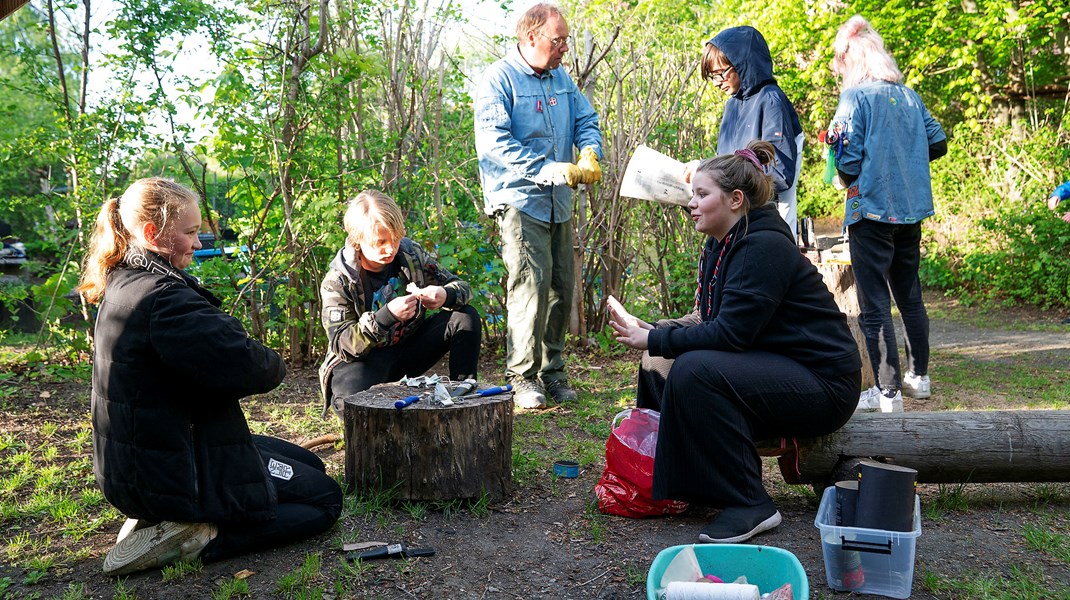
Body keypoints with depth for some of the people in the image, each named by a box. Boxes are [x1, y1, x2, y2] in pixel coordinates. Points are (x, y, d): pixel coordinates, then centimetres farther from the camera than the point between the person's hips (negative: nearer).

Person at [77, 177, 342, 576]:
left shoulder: (125, 285, 8)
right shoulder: (162, 298, -26)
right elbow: (249, 367, -31)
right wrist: (273, 366, -8)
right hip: (173, 471, -10)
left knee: (310, 466, 21)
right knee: (325, 499, 2)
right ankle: (199, 539, -9)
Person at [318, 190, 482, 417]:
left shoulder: (411, 253, -7)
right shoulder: (337, 280, -19)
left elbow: (461, 287, -2)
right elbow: (341, 345, -26)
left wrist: (445, 296, -29)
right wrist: (387, 315, -42)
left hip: (409, 344, 5)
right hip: (363, 358, -4)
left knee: (467, 318, -14)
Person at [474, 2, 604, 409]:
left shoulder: (561, 78, 15)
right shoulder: (499, 79, -7)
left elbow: (586, 120, 16)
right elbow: (493, 142, -17)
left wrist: (590, 152, -7)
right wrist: (546, 169, -24)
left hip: (558, 202, 7)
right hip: (518, 198, -7)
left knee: (562, 287, 8)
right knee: (531, 283, -14)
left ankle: (553, 372, 19)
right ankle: (523, 378, -4)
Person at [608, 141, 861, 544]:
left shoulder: (764, 246, -21)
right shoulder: (720, 246, 7)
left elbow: (729, 333, -27)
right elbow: (708, 322, 6)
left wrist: (654, 339, -20)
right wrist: (649, 330, -10)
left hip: (823, 385, -10)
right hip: (773, 368, 10)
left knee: (695, 370, -28)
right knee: (659, 363, 4)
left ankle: (749, 504, -16)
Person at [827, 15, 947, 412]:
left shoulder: (855, 97, -10)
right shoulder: (908, 95, 8)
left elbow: (849, 164, -15)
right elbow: (938, 144, 12)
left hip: (872, 211, -7)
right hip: (911, 210, 7)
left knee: (873, 305, -2)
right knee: (910, 296, 18)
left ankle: (888, 393, 0)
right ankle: (919, 377, 29)